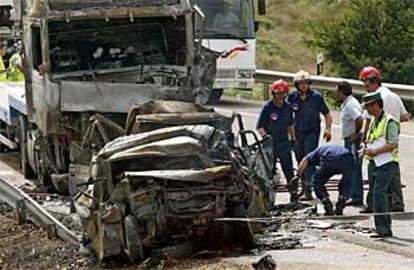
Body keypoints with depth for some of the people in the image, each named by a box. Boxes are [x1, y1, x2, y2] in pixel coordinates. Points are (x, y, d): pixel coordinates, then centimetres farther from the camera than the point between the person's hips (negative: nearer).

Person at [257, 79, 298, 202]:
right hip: (271, 145, -3)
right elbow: (259, 127, -8)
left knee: (289, 170, 1)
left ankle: (294, 194, 5)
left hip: (284, 143, 3)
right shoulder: (267, 108, -8)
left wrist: (293, 139, 19)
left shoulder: (287, 107, 6)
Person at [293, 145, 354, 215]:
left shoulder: (319, 150, 37)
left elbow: (305, 160, 14)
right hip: (347, 161, 3)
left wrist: (298, 175, 5)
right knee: (346, 183, 31)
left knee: (317, 183, 22)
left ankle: (328, 207, 7)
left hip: (329, 162, -3)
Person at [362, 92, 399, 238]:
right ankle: (386, 228, 17)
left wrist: (375, 151, -20)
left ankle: (382, 228, -17)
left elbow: (393, 144, -20)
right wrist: (368, 150, 10)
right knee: (377, 194, 10)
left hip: (386, 164, -10)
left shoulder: (389, 122, -13)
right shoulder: (374, 121, 17)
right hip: (374, 163, 10)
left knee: (379, 194, -17)